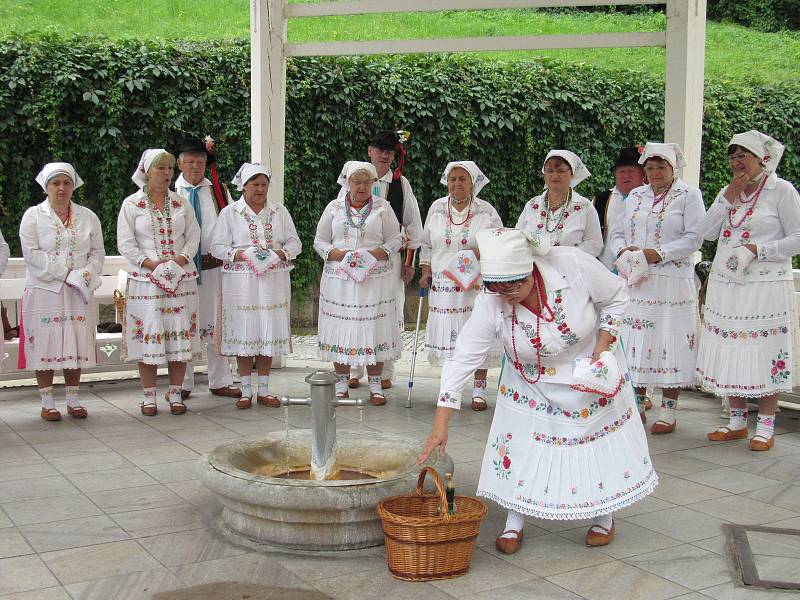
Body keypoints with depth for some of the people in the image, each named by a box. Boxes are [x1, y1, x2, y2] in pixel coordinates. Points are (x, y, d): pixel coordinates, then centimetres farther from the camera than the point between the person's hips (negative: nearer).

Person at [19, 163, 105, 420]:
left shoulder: (87, 217, 10)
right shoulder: (33, 216, 1)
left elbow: (98, 252, 8)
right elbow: (31, 254, -9)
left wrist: (86, 274, -11)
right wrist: (65, 274, -15)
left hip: (78, 293, 3)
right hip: (44, 291, -2)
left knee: (77, 346, 4)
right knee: (45, 345, -1)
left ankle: (73, 400, 15)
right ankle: (47, 403, 8)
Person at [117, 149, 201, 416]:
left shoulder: (181, 203, 11)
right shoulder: (131, 204, 2)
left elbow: (193, 235, 7)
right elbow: (125, 243, -3)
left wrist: (182, 259, -10)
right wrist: (150, 263, -15)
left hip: (181, 278, 3)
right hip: (145, 279, -3)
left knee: (180, 336, 2)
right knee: (148, 336, -1)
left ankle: (175, 394, 11)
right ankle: (149, 397, 9)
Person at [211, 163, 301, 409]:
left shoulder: (280, 211, 11)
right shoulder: (230, 213, 3)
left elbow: (294, 242, 10)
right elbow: (217, 246, 0)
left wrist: (281, 253, -11)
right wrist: (240, 255, -17)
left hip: (273, 280, 3)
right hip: (241, 281, -2)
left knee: (269, 333, 4)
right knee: (244, 333, -1)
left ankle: (264, 390, 14)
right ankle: (246, 391, 9)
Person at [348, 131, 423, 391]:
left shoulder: (401, 184, 6)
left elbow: (414, 225, 9)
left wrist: (409, 262, 6)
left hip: (390, 256, 0)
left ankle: (385, 373, 11)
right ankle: (353, 372, 13)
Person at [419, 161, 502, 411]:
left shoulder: (486, 211, 0)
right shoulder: (436, 208, 8)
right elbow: (427, 244, 17)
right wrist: (425, 271, 8)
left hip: (476, 285, -2)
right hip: (443, 285, 2)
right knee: (447, 335, 3)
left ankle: (479, 390, 8)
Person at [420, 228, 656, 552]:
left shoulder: (573, 264, -32)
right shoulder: (489, 304, -29)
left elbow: (616, 297, -13)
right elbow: (463, 358, -27)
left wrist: (603, 347, -21)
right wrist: (440, 425, -31)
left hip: (590, 371, 0)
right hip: (532, 385, 0)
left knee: (601, 438, 10)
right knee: (521, 446, -4)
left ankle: (604, 516, 32)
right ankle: (514, 523, 17)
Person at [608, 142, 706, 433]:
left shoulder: (689, 195, 2)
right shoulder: (635, 196, 17)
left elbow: (694, 237, -8)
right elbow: (616, 232, 15)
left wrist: (658, 253, -17)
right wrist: (623, 251, -7)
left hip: (671, 281, -4)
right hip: (634, 281, 5)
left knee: (669, 342, -4)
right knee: (634, 341, 5)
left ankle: (668, 412, 4)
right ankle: (636, 406, 15)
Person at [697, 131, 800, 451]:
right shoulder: (728, 191, 14)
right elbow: (707, 232, 3)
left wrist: (758, 250, -17)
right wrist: (729, 197, -5)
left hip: (766, 287, -5)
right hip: (725, 285, 6)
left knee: (765, 354, -2)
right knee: (731, 352, 8)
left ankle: (765, 427, 8)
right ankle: (737, 421, 19)